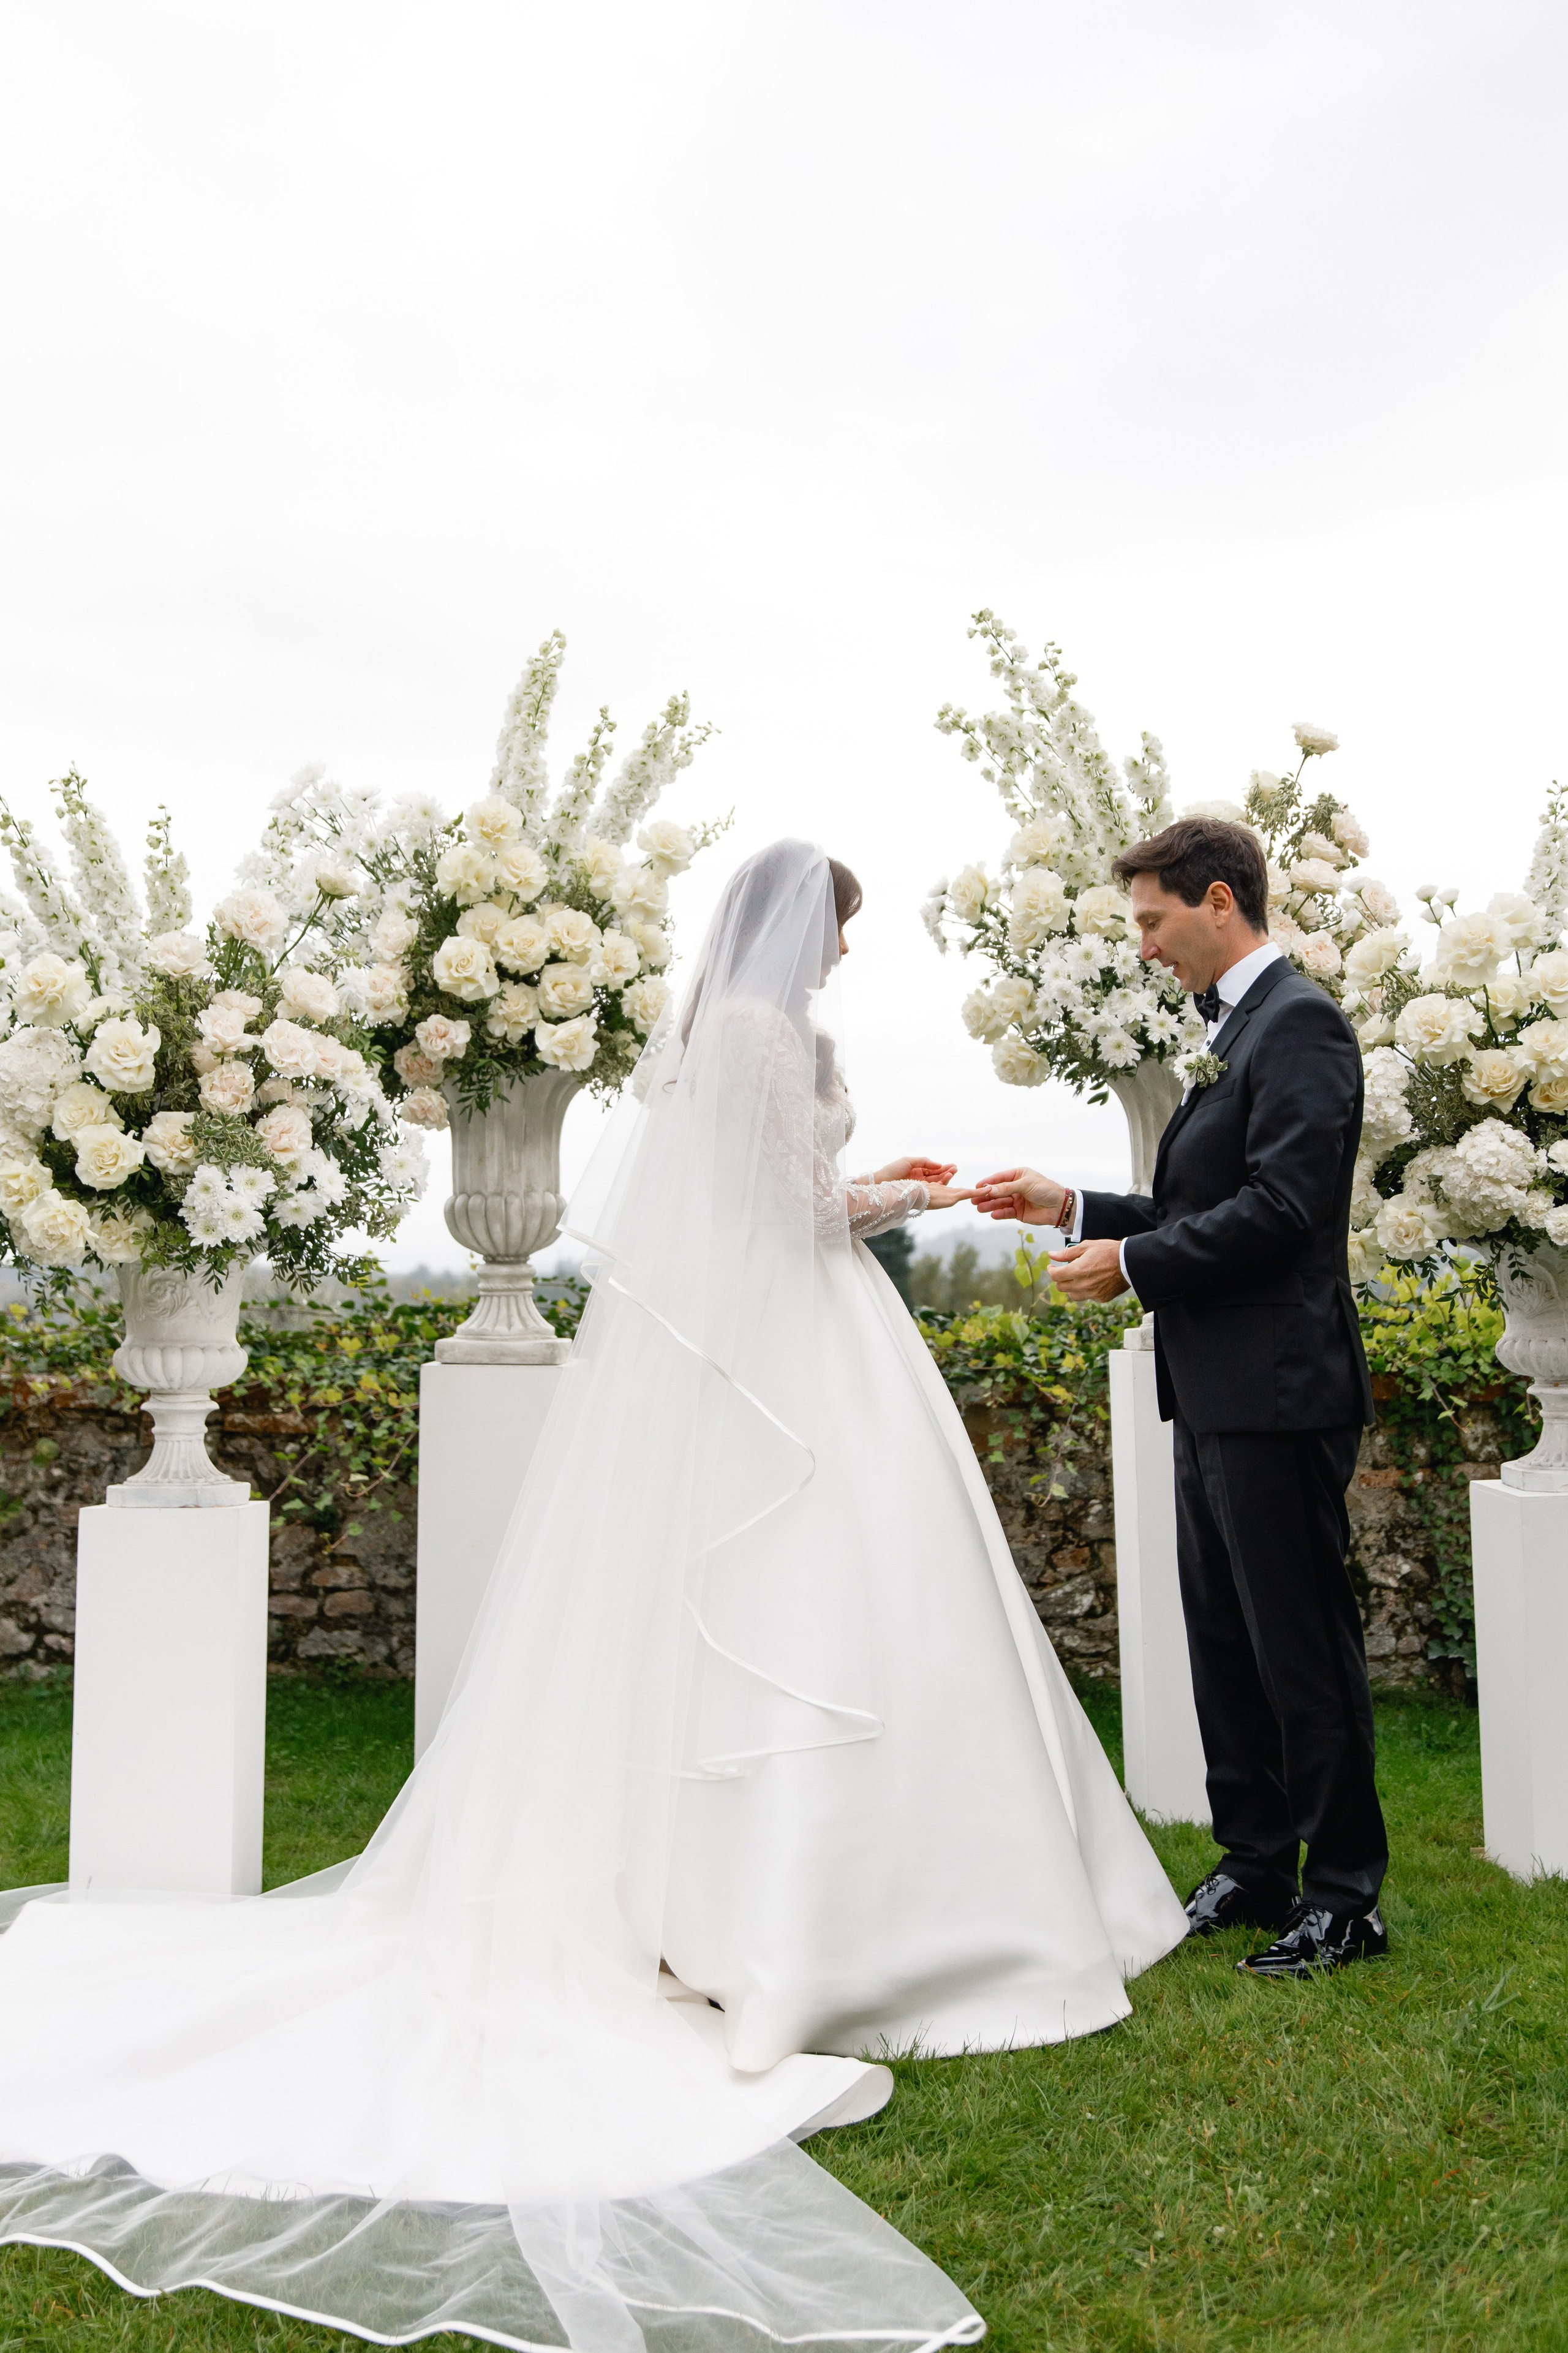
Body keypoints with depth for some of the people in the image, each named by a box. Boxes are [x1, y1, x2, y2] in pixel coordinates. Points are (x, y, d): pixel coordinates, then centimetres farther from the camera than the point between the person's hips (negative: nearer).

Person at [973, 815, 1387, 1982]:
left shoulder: (1299, 1023, -12)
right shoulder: (1238, 1028, 17)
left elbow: (1279, 1210, -21)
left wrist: (1134, 1262, -13)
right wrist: (1073, 1208, 12)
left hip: (1277, 1393, -10)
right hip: (1218, 1396, 10)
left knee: (1303, 1645, 1)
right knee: (1225, 1639, 16)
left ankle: (1346, 1895, 15)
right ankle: (1256, 1865, 29)